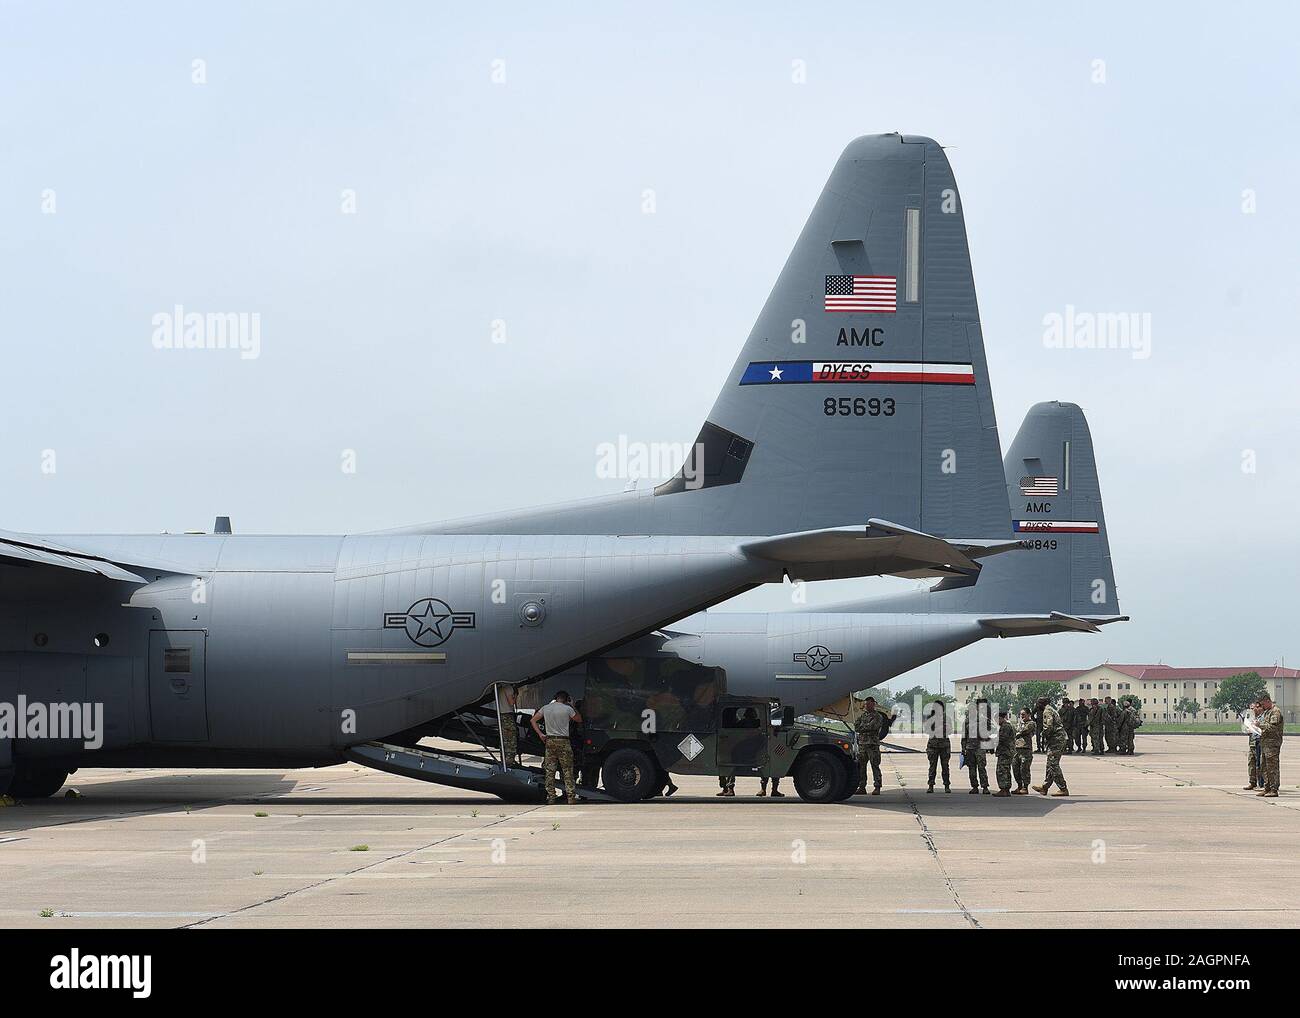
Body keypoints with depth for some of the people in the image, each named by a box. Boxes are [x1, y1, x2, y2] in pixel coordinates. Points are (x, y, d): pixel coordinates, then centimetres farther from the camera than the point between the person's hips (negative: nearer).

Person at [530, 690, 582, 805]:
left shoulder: (545, 708, 6)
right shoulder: (567, 709, -5)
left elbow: (533, 720, 9)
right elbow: (579, 719, 9)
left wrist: (540, 734, 9)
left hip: (549, 741, 3)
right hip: (563, 741, -3)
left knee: (549, 771, 6)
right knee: (567, 770, 2)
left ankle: (550, 798, 4)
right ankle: (571, 798, 0)